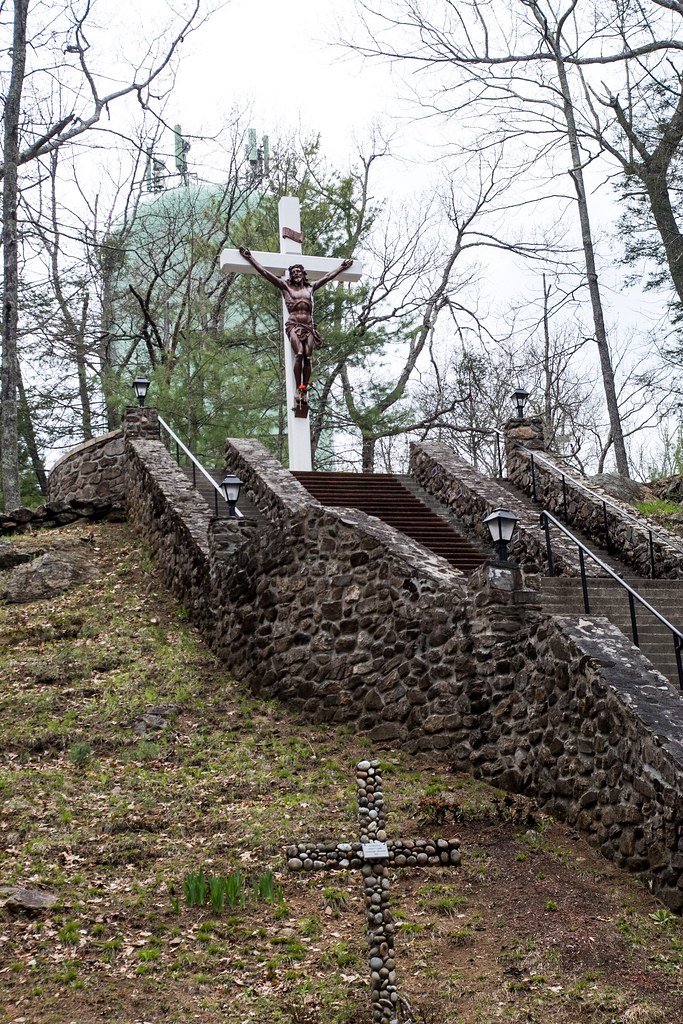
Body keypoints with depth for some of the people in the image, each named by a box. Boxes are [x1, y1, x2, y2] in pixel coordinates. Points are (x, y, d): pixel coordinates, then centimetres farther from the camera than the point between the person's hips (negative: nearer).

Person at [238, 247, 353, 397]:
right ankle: (298, 389, -23)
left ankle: (305, 389, -15)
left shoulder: (310, 287, 22)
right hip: (293, 325, -3)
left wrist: (341, 267, 40)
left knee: (308, 357, -13)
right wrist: (250, 258, 9)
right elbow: (265, 272, 12)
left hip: (309, 326, 3)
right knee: (299, 354, -23)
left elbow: (327, 277, 33)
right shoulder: (285, 286, 14)